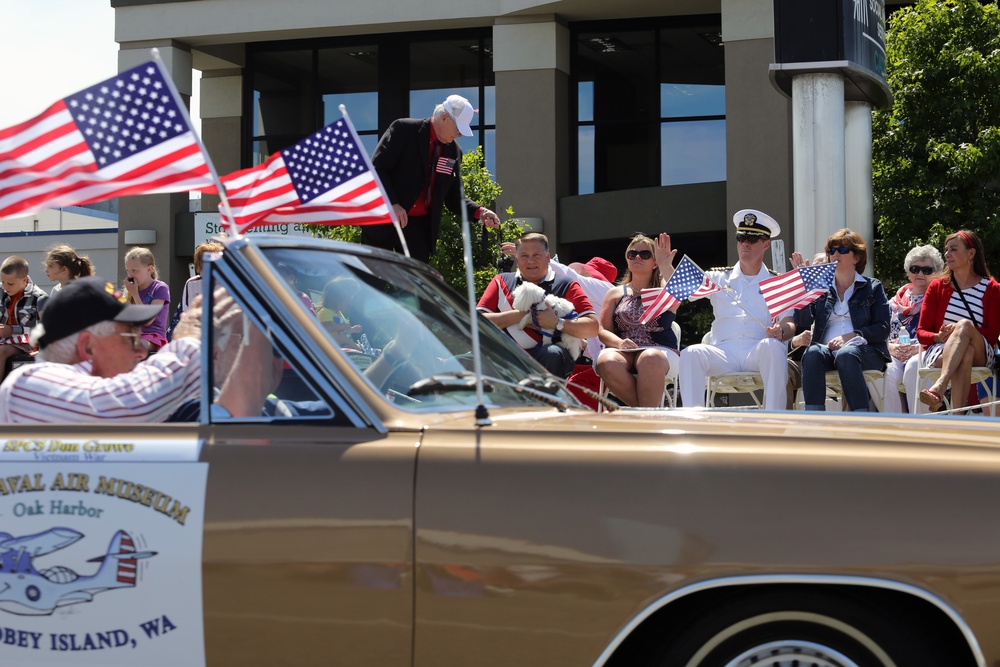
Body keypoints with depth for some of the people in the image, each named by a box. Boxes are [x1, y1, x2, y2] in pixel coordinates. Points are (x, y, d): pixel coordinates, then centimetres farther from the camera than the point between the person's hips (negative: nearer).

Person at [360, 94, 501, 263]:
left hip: (420, 227, 5)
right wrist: (393, 204, -22)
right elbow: (377, 168, -12)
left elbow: (453, 198, 11)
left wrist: (480, 212, -7)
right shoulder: (403, 129, -8)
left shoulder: (454, 152, 7)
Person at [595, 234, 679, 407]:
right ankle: (654, 409, -24)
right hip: (622, 352, 2)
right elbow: (603, 330, 10)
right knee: (607, 363, -35)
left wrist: (666, 266, -16)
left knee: (650, 359, -40)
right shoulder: (616, 293, 22)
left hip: (661, 353, -2)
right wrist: (620, 343, -10)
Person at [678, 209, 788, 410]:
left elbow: (790, 324, 9)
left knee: (771, 346, -36)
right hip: (724, 352, 1)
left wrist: (781, 332, -14)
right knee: (691, 354, -29)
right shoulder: (719, 278, 21)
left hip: (759, 355, -1)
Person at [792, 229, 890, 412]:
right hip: (827, 348, 2)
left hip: (864, 350, -2)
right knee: (813, 353, -34)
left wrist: (852, 336, -13)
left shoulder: (872, 287, 17)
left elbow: (883, 328, 4)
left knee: (845, 354, -37)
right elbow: (801, 324, 10)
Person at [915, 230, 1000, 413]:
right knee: (964, 355, -38)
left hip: (980, 356, -1)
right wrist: (939, 337, -15)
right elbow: (921, 332, 9)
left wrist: (962, 330, -17)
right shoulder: (937, 286, 13)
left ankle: (938, 388, -56)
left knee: (964, 324, -36)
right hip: (939, 353, 1)